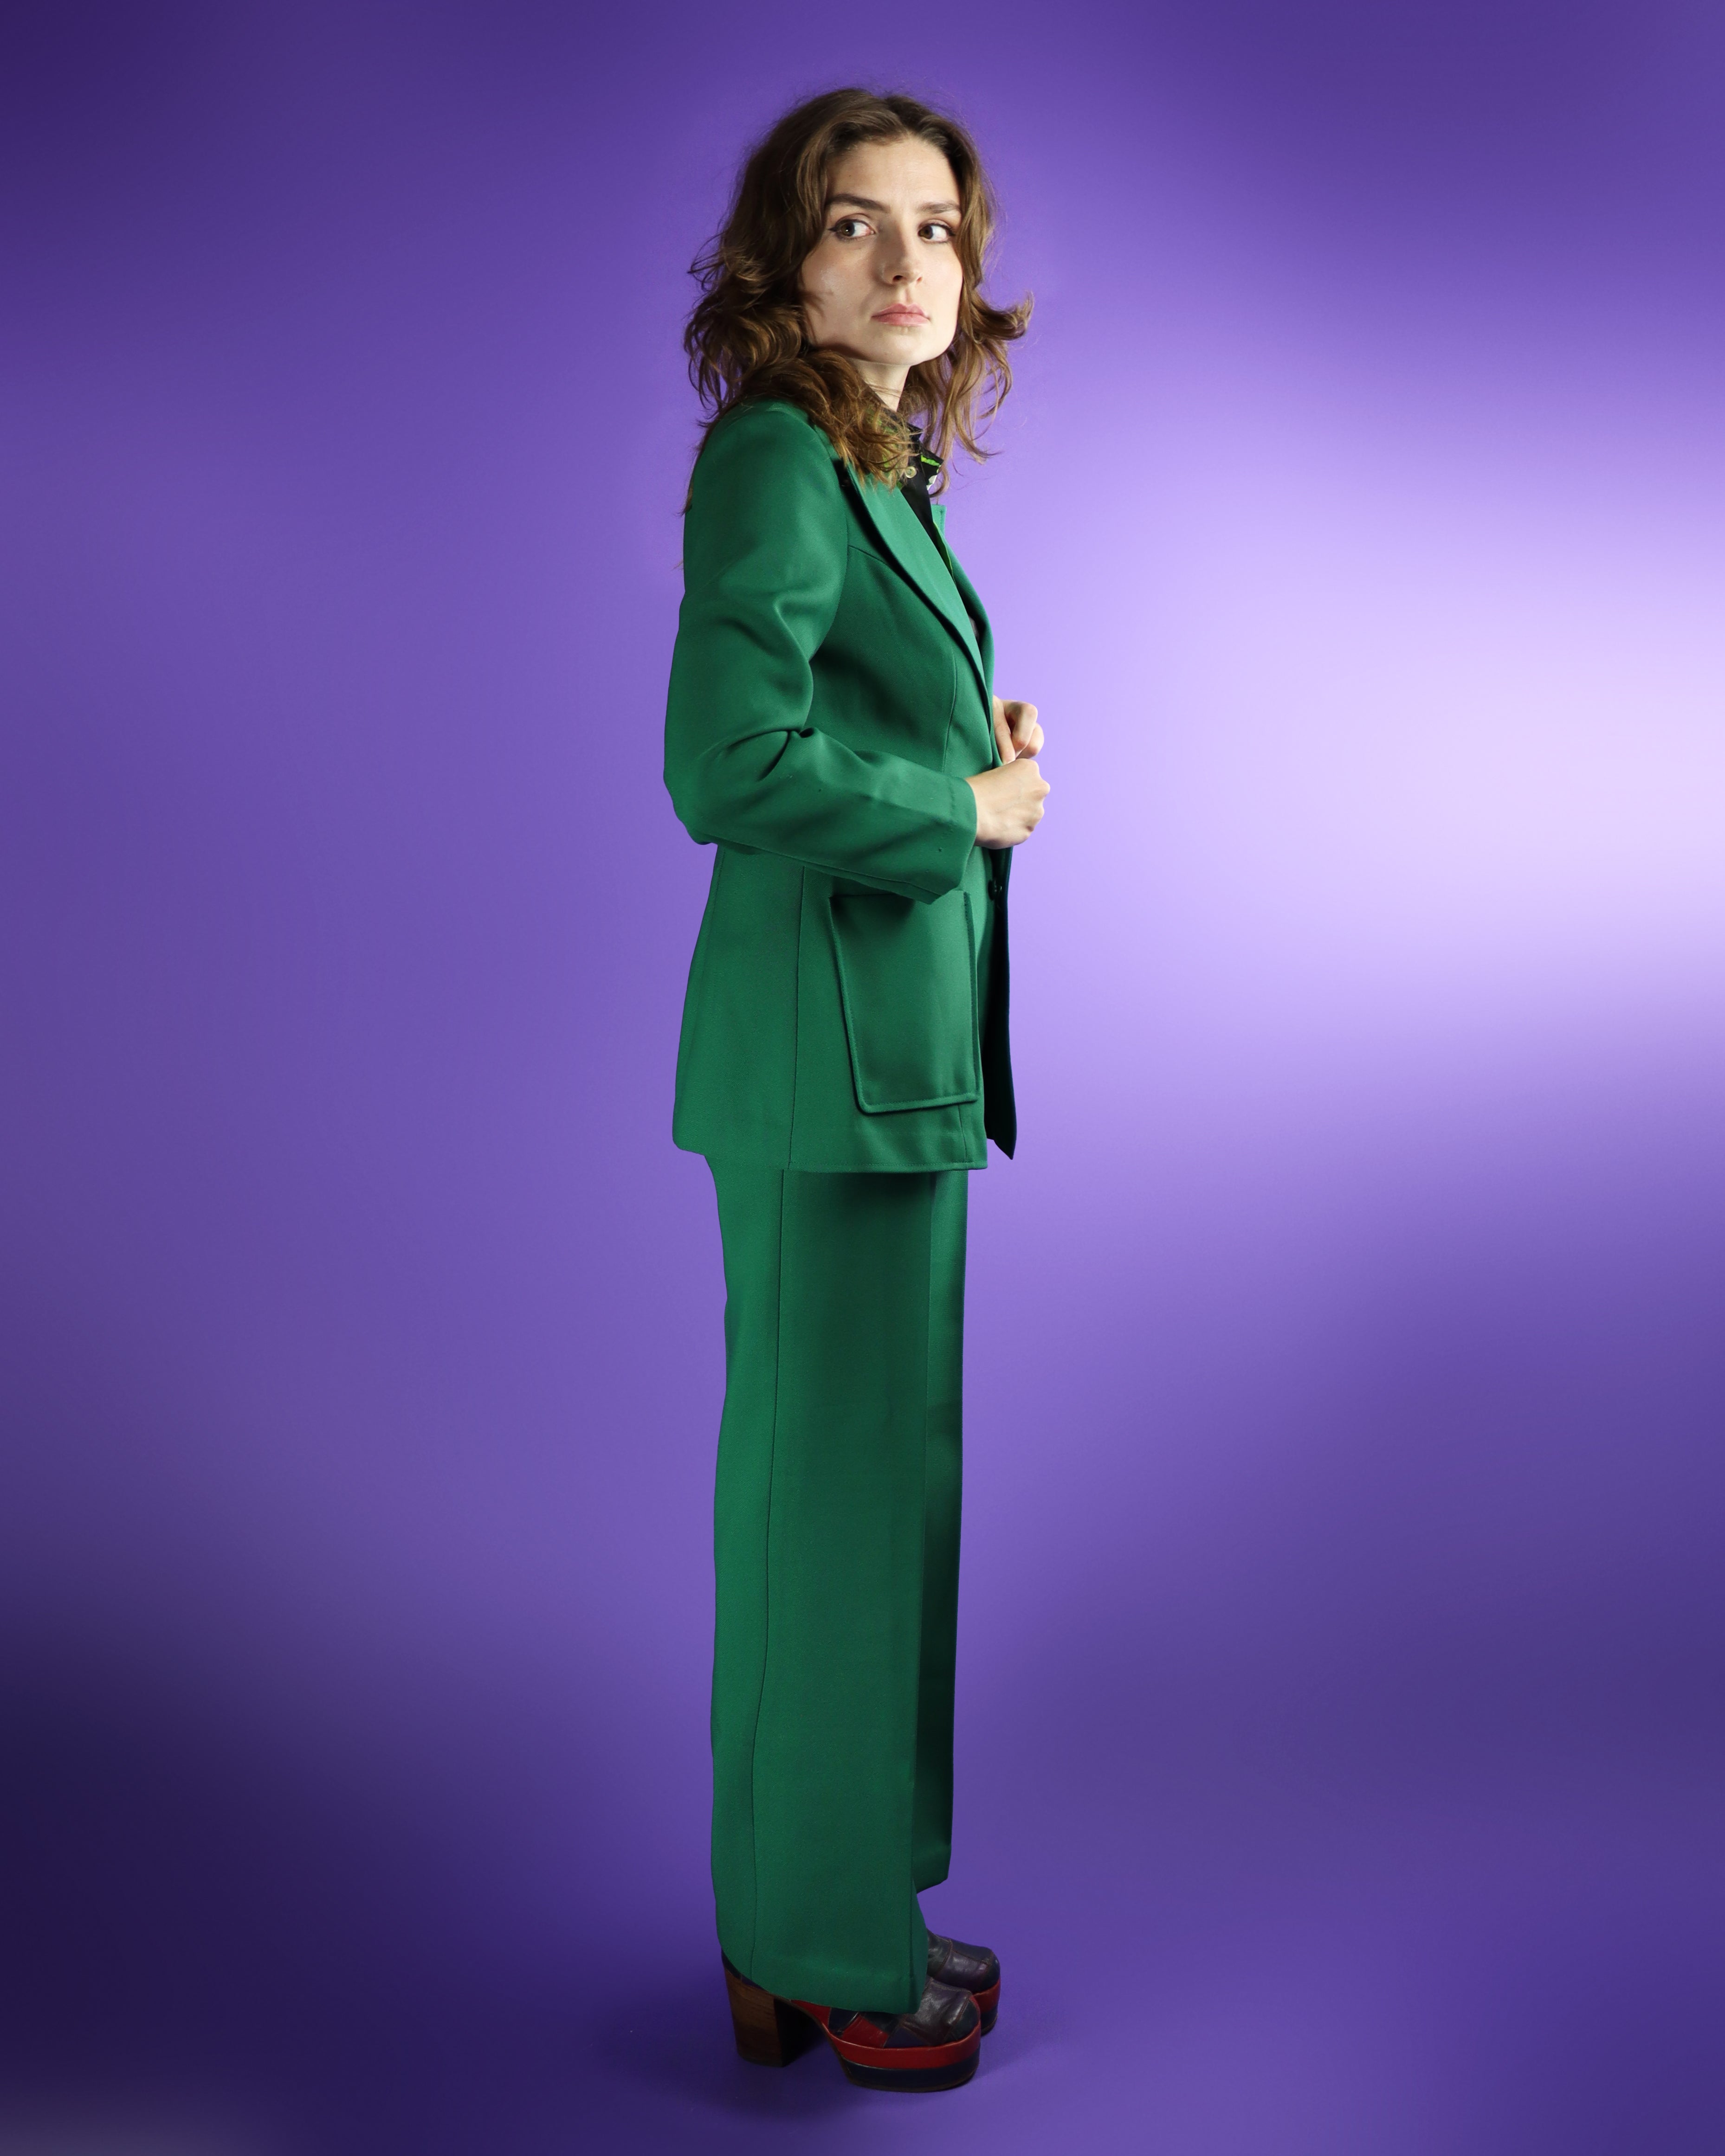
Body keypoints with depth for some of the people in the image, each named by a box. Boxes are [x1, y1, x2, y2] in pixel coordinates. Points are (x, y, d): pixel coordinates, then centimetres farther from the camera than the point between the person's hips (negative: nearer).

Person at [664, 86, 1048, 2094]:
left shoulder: (882, 471, 16)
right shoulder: (773, 459, -13)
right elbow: (734, 762, -24)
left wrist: (981, 762, 5)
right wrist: (965, 808, -12)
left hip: (897, 1039, 10)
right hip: (830, 1040, -10)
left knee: (843, 1478, 16)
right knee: (847, 1480, 0)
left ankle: (816, 1918, 32)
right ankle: (831, 1965, 17)